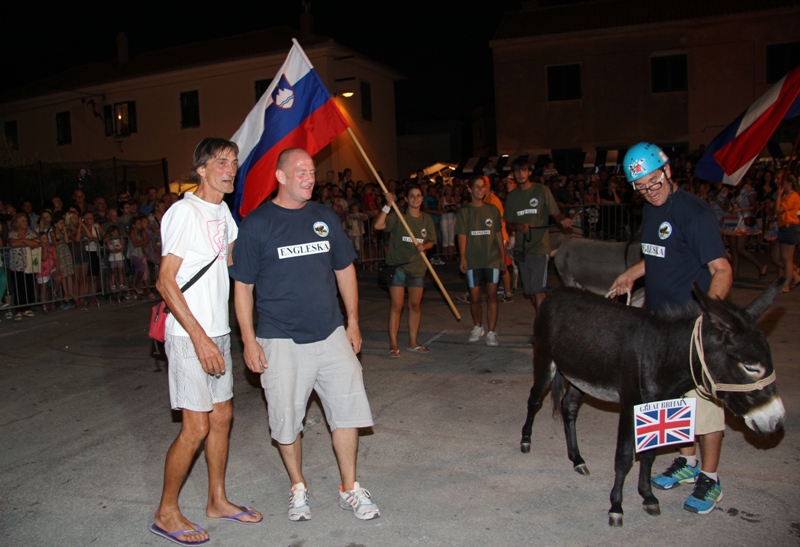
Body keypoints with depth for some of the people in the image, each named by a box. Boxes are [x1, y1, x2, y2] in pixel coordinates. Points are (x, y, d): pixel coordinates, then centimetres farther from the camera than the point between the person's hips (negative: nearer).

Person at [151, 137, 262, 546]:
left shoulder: (222, 211, 10)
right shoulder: (185, 211, -14)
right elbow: (166, 282, -18)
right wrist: (200, 337, -21)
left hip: (218, 331, 8)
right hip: (190, 336, -8)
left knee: (222, 415, 14)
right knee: (196, 427, -3)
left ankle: (218, 501, 30)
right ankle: (166, 513, 16)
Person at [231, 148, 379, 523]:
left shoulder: (325, 217, 8)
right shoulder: (256, 224, -4)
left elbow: (344, 269, 16)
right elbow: (242, 286, -2)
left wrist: (352, 321, 12)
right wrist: (249, 340, -6)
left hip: (330, 334, 3)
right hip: (281, 341, -3)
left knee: (348, 408, 2)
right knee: (286, 420, 7)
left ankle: (349, 489, 20)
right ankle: (298, 488, 29)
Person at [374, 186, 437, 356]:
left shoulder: (427, 219, 8)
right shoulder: (398, 216, -6)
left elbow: (431, 242, 12)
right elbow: (378, 225, -20)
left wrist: (424, 246, -9)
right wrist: (388, 206, -27)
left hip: (417, 267, 4)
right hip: (397, 266, -4)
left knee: (415, 305, 10)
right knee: (396, 306, -3)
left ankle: (413, 342, 22)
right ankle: (393, 344, 4)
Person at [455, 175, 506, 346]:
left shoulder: (493, 210, 9)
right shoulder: (464, 212, 3)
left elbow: (498, 234, 10)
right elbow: (462, 236, -3)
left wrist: (503, 255, 5)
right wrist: (463, 258, -11)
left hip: (492, 259, 1)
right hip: (473, 261, -1)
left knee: (492, 295, -3)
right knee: (474, 298, 4)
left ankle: (491, 332, 1)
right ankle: (478, 327, 26)